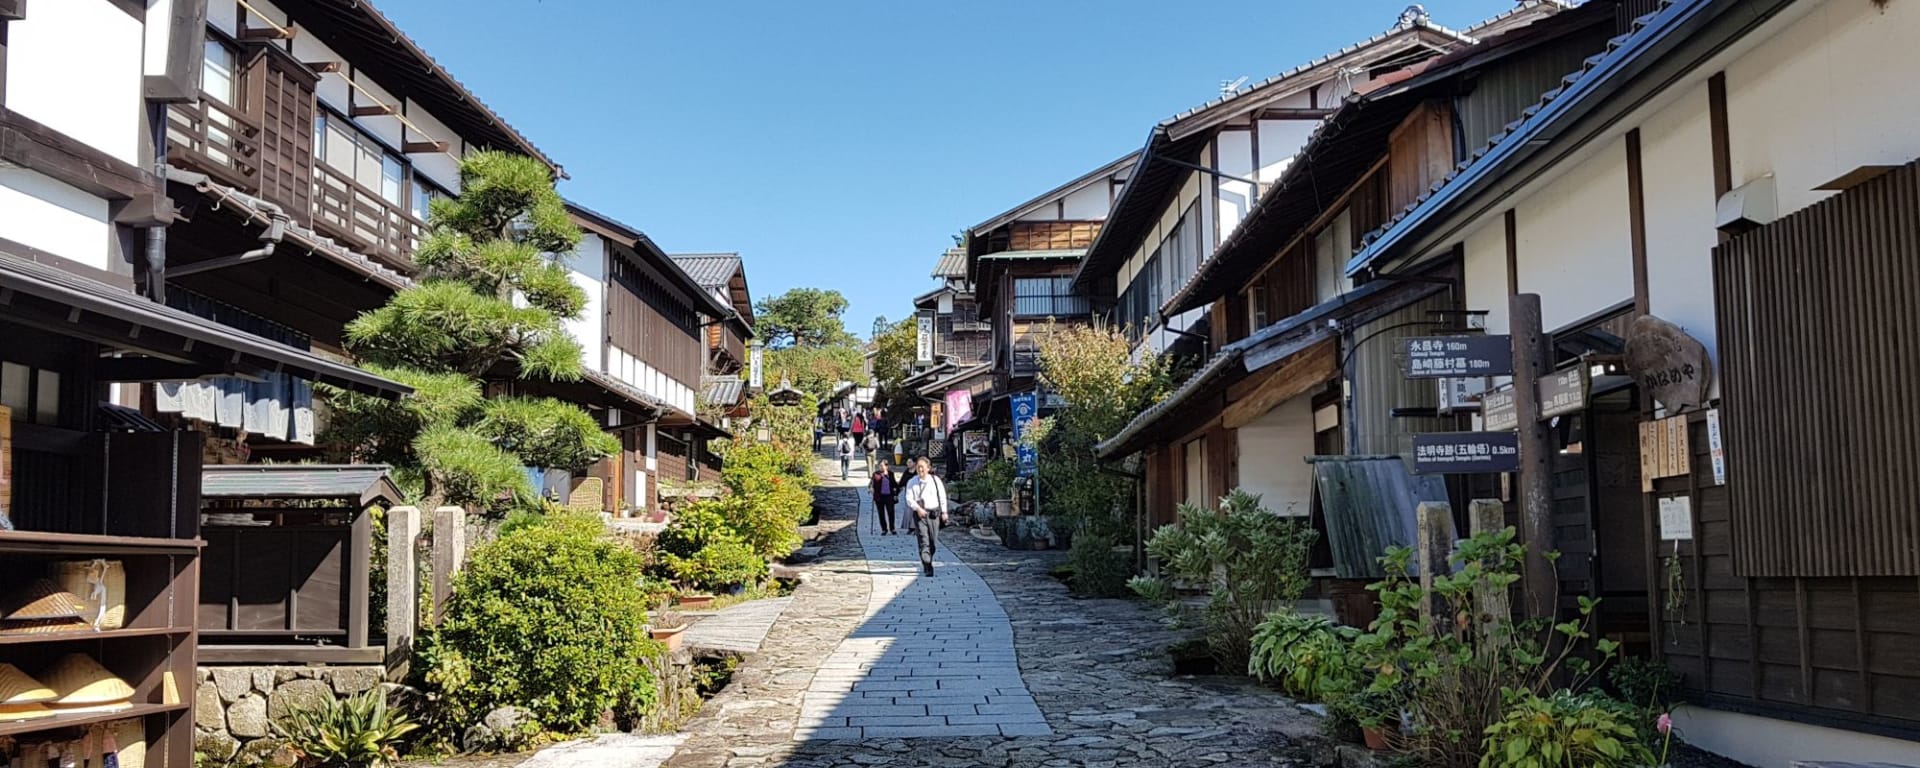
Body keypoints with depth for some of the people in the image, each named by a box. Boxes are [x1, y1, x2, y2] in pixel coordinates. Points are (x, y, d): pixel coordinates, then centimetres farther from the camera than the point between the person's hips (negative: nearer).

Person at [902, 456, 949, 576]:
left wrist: (944, 512, 9)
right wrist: (918, 508, -20)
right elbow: (909, 499, -3)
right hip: (919, 514, -2)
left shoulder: (935, 480, 4)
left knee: (933, 542, 5)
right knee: (923, 541, -11)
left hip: (934, 513, 2)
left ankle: (927, 564, 26)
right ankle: (928, 568, -16)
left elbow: (942, 496, 10)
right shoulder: (912, 482, 2)